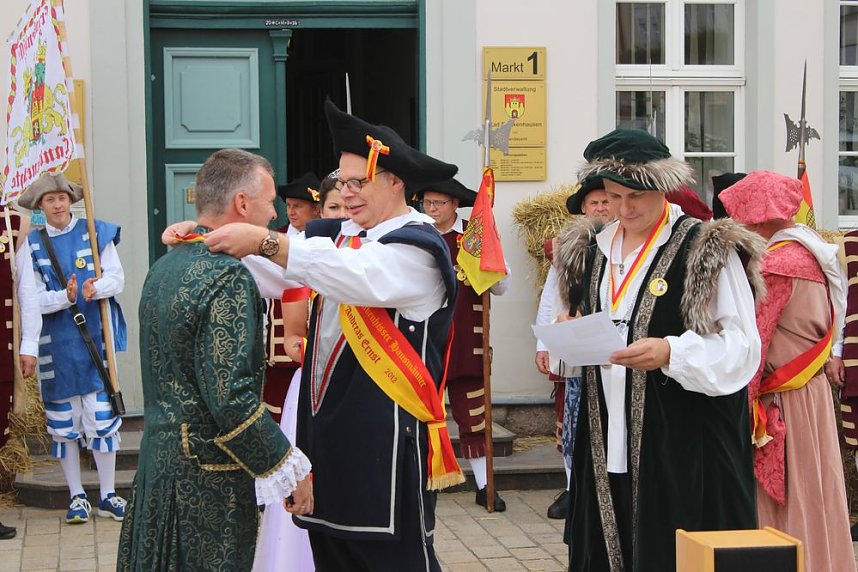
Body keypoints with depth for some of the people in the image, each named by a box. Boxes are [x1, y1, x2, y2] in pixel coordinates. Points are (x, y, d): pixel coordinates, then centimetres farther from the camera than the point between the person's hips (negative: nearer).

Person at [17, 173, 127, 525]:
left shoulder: (96, 233, 1)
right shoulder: (32, 244, 1)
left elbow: (117, 279, -2)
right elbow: (33, 298, -4)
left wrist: (96, 288, -24)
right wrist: (65, 297, -23)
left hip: (96, 336, 0)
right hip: (55, 342, 1)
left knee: (102, 416, 1)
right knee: (63, 421, 6)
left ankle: (108, 495, 12)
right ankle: (77, 497, 16)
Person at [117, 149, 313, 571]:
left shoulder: (162, 269, 10)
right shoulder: (227, 278, -18)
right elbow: (232, 398, -24)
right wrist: (291, 470, -17)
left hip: (156, 458, 9)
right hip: (207, 476, -9)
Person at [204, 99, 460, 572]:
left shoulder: (417, 248, -9)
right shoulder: (337, 235, 13)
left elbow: (355, 275, -28)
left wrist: (264, 242, -34)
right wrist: (203, 236, -11)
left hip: (385, 433, -7)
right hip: (325, 424, 7)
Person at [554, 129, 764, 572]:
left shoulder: (706, 249, -7)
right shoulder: (593, 249, 12)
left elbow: (741, 349, -11)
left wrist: (671, 353, -25)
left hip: (684, 440, -5)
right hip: (608, 442, 5)